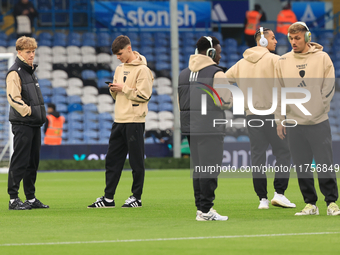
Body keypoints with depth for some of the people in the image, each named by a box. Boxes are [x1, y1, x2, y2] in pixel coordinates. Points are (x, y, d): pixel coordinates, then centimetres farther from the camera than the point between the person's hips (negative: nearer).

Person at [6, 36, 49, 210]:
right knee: (19, 162, -8)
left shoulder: (30, 71, 19)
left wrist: (40, 114, 14)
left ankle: (31, 198, 16)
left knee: (33, 161, 11)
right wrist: (28, 111, -17)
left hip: (34, 124, 9)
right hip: (22, 124, -9)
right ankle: (13, 199, -5)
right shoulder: (15, 73, -9)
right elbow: (13, 98, -18)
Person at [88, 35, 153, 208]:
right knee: (112, 160, 7)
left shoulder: (142, 69, -9)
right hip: (119, 121, 8)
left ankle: (136, 197, 6)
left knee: (136, 161, -1)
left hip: (135, 121, -8)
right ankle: (108, 198, 11)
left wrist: (123, 88, -13)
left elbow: (144, 95, -16)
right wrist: (113, 89, 0)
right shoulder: (119, 69, 16)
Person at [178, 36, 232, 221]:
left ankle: (200, 207, 13)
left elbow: (179, 102, 14)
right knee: (209, 169, -7)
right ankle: (205, 210, -10)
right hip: (209, 127, -7)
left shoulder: (183, 74, 15)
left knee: (198, 169, 12)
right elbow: (226, 101, -12)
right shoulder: (216, 74, -8)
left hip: (189, 126, 7)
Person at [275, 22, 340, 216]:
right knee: (302, 167, 4)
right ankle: (310, 204, 11)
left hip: (319, 122, -3)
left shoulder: (322, 58, 1)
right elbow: (279, 92, 11)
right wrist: (280, 120, 7)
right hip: (294, 123, 3)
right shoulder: (283, 61, 8)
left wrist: (316, 111, -7)